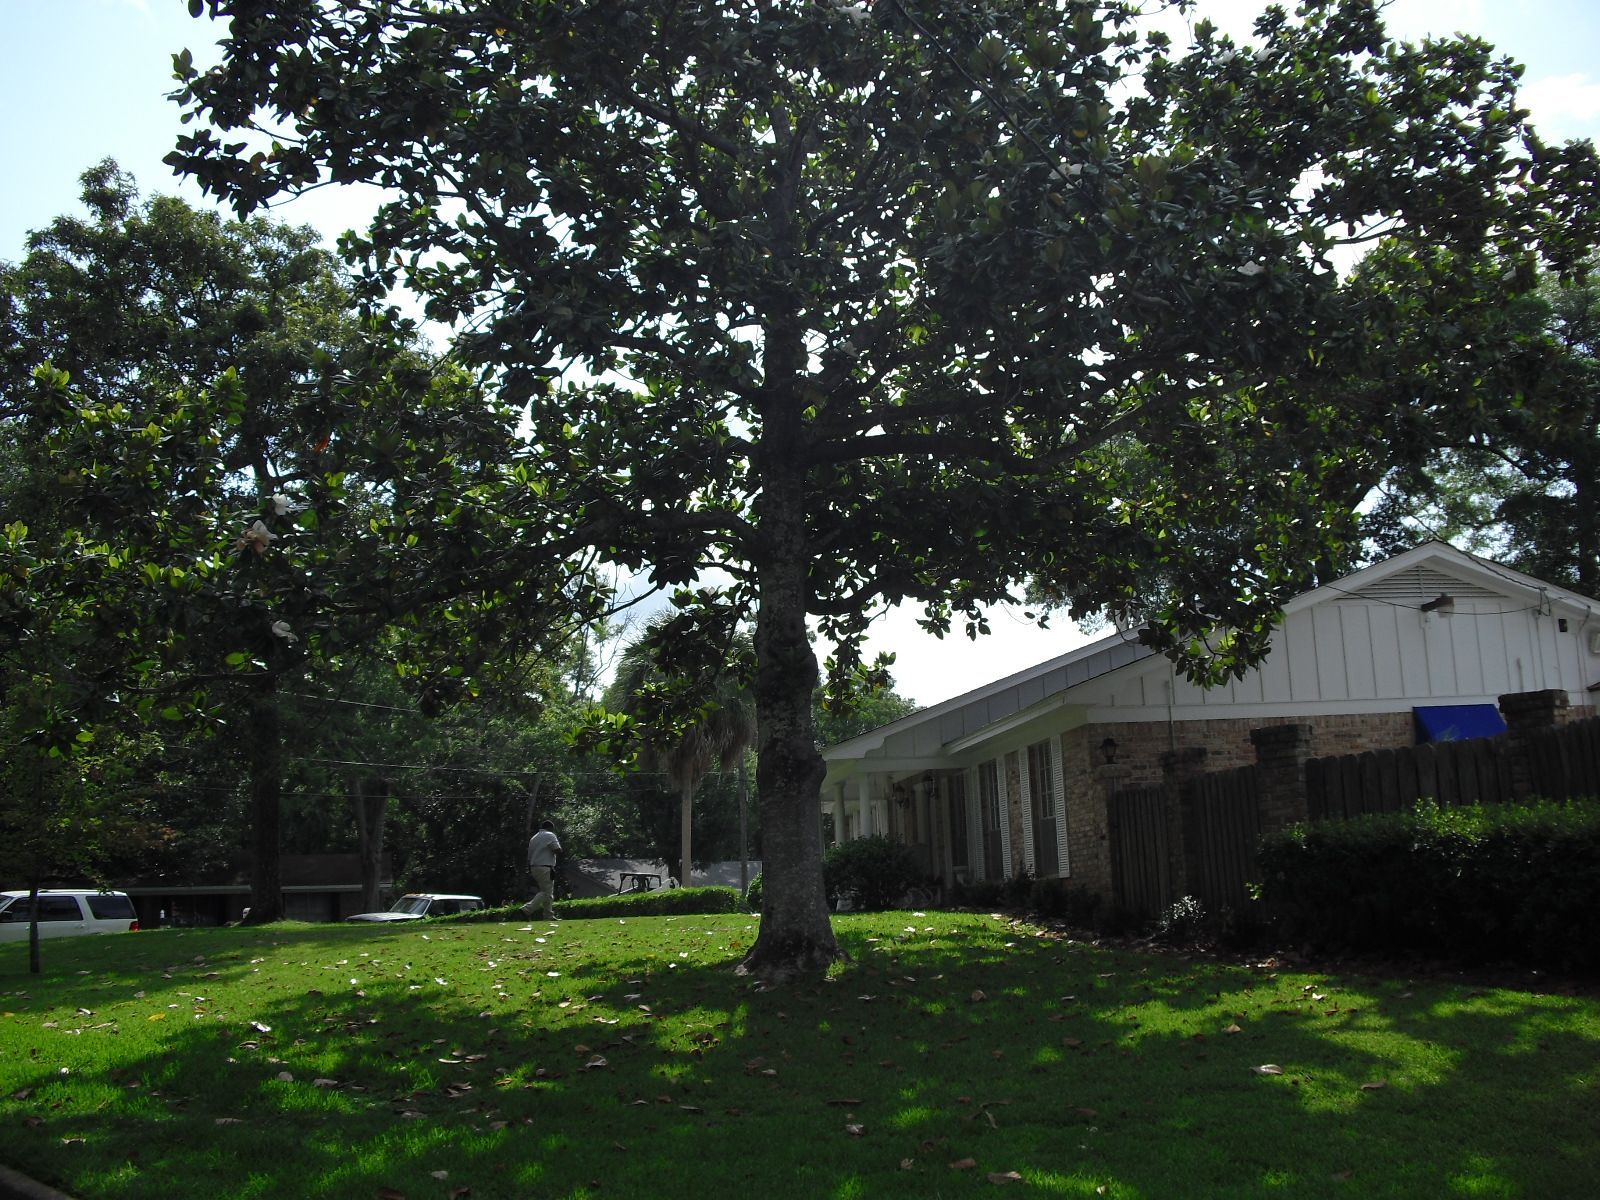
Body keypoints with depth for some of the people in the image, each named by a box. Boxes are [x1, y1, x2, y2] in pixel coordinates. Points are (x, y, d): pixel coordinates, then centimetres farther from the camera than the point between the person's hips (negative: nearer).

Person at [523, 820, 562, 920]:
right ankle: (528, 909, -22)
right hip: (545, 868, -9)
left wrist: (530, 871, 19)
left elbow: (529, 856, 18)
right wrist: (558, 843, 8)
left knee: (548, 893, 13)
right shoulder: (550, 836, -3)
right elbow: (558, 851, -12)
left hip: (534, 868, 9)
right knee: (546, 892, -9)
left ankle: (549, 916, 10)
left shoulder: (533, 838, 20)